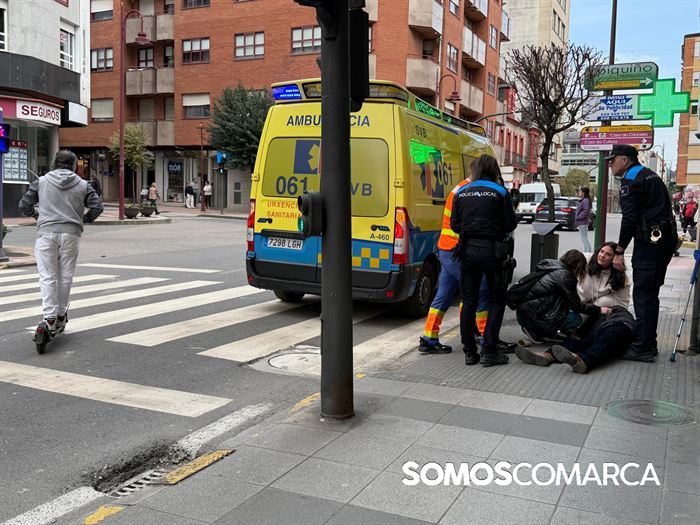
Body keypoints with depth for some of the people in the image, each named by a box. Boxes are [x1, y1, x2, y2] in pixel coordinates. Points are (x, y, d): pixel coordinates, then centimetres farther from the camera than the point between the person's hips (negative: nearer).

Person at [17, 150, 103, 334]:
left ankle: (49, 317, -9)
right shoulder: (83, 185, 7)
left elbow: (24, 205, 5)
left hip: (46, 232, -1)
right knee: (65, 276, 10)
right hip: (71, 234, 1)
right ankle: (61, 315, 18)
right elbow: (97, 206, 0)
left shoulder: (41, 182, 6)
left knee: (47, 277, -1)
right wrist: (85, 219, 16)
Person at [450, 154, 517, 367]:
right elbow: (510, 224, -2)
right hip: (492, 251, -3)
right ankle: (489, 351, 4)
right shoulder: (500, 193, -4)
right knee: (496, 301, 8)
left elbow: (454, 225, 7)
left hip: (468, 251, 3)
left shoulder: (461, 193, 5)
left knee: (468, 302, 10)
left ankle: (469, 352, 13)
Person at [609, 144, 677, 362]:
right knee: (650, 294, 15)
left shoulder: (630, 180, -8)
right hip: (667, 238, 10)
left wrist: (619, 251, -13)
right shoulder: (650, 175, 21)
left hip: (650, 242, -10)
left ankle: (641, 348, -6)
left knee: (642, 294, -7)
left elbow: (630, 218, -16)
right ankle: (649, 344, 22)